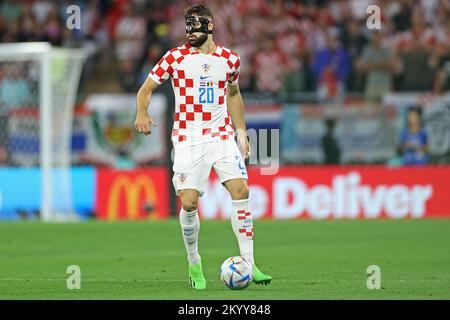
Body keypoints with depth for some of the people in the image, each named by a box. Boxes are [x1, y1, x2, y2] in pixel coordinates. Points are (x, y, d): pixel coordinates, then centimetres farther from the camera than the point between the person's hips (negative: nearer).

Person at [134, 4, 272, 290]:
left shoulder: (230, 59, 6)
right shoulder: (176, 57, -1)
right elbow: (147, 88, 4)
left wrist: (241, 132, 18)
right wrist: (142, 113, -16)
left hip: (222, 137, 2)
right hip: (188, 140, -2)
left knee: (240, 191, -13)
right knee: (189, 202, -10)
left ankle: (248, 264, -8)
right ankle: (194, 264, 12)